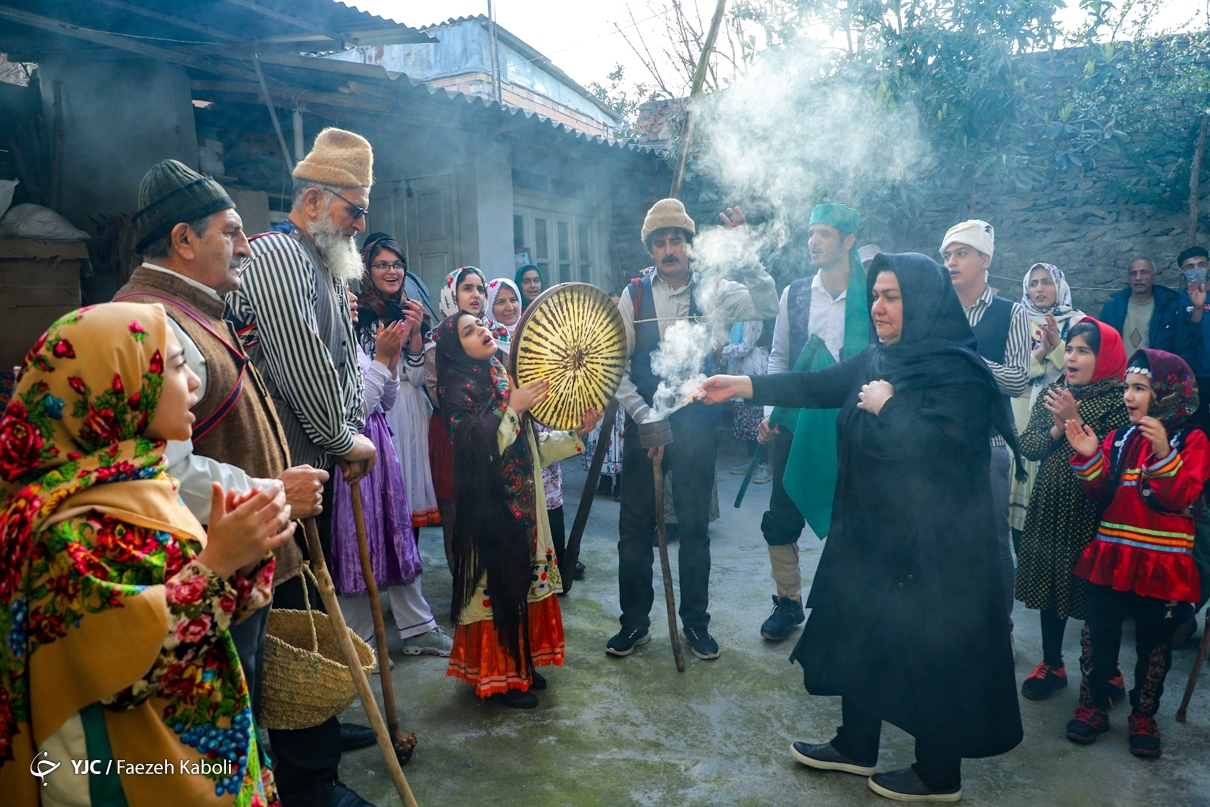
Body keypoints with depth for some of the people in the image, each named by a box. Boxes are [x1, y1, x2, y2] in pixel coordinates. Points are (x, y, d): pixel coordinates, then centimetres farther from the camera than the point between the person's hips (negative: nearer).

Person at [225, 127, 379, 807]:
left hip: (322, 459, 10)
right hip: (294, 468, -10)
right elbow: (303, 368, -21)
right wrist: (346, 441, -9)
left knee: (317, 600, 19)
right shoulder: (278, 255, -12)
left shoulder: (323, 267, 20)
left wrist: (354, 433, 11)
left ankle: (318, 730, 35)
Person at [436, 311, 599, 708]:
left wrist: (578, 432, 7)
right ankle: (497, 677, 17)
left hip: (523, 500, 8)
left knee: (525, 578, 15)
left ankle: (520, 666, 30)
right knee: (497, 582, 1)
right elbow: (476, 448, -22)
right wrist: (513, 409, -22)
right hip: (489, 506, -8)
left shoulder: (505, 375, 12)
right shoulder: (458, 388, -11)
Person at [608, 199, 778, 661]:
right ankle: (634, 623, 24)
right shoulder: (635, 296, -1)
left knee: (695, 528, 10)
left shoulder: (713, 292, -1)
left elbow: (767, 306, -15)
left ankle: (696, 622, 27)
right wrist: (645, 419, -8)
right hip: (643, 427, 1)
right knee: (635, 528, 8)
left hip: (696, 429, 0)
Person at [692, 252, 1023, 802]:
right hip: (870, 531, 8)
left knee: (928, 651, 6)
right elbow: (815, 386, 3)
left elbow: (932, 444, -30)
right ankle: (856, 747, 38)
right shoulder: (877, 359, 6)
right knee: (860, 637, 18)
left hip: (930, 545, -8)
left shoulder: (957, 370, -18)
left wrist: (884, 406, -17)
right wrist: (741, 386, -2)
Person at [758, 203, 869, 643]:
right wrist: (769, 412, 3)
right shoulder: (794, 293, 5)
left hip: (849, 424, -3)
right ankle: (788, 602, 25)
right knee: (782, 518, 7)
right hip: (796, 421, 3)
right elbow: (779, 357, 10)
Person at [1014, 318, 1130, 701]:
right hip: (1049, 507, 5)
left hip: (1092, 511, -5)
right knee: (1049, 584, 13)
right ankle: (1051, 665, 30)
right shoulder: (1052, 392, 5)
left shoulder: (1118, 400, -10)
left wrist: (1076, 421, -21)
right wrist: (1057, 428, -15)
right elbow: (1027, 445, 1)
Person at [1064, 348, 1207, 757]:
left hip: (1161, 564, -3)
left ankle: (1144, 716, 26)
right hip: (1111, 556, 3)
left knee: (1154, 643, 10)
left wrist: (1163, 454, -30)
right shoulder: (1119, 438, 7)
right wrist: (1089, 458, -13)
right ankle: (1093, 705, 23)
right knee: (1098, 635, 8)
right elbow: (1100, 493, 3)